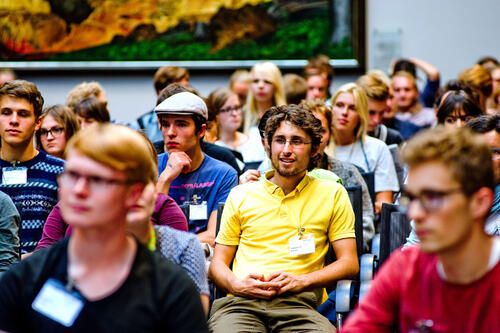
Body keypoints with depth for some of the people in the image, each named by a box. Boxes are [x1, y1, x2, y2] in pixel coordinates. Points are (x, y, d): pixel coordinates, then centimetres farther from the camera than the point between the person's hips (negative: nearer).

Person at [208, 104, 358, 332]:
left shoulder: (332, 195, 16)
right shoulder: (240, 195, 20)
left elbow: (349, 264, 12)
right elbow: (218, 263, 20)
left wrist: (301, 281, -5)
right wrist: (236, 284, -5)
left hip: (297, 303, 0)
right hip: (240, 303, 1)